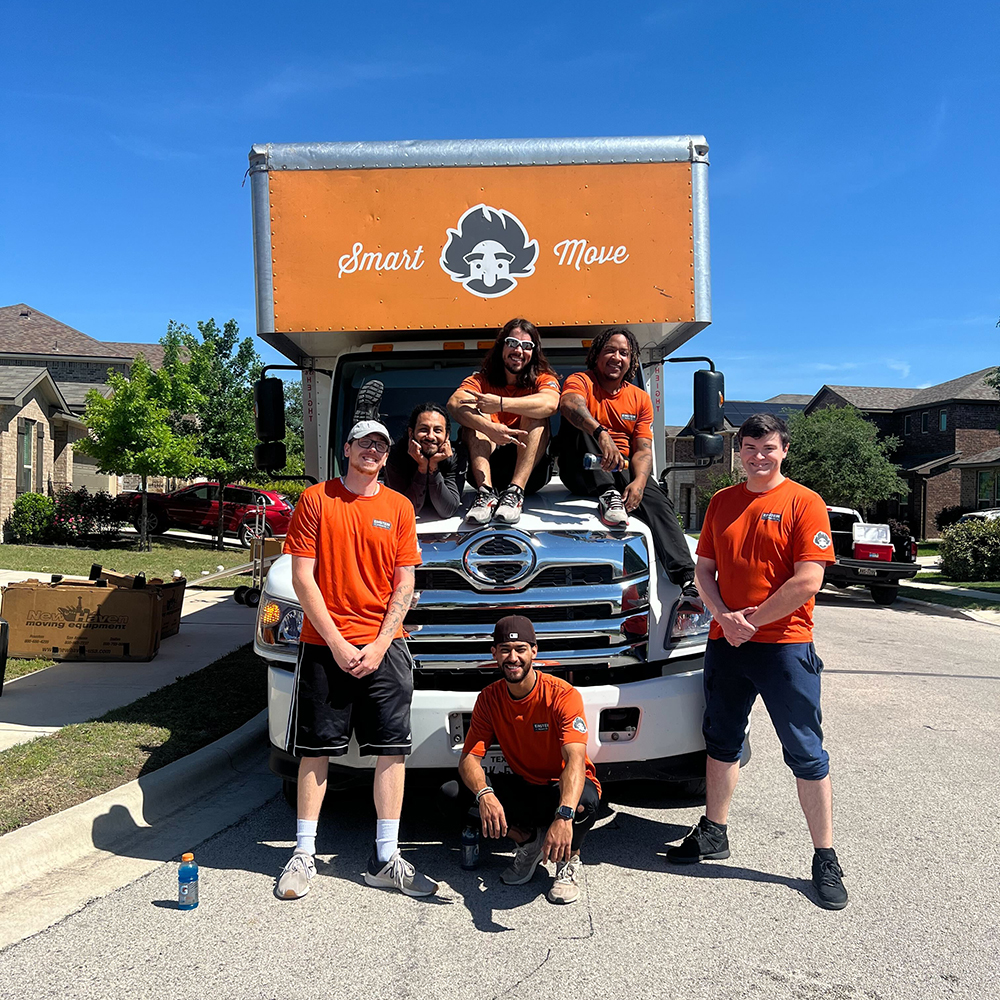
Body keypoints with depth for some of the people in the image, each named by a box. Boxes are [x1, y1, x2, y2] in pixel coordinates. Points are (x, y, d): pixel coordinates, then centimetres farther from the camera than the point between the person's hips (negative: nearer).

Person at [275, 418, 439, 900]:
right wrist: (337, 643, -9)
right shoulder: (315, 499, 1)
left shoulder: (399, 507, 8)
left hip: (383, 647, 2)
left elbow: (404, 584, 5)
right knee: (316, 749, 5)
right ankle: (304, 855, 19)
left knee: (391, 748, 2)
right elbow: (302, 578, -3)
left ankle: (386, 858, 12)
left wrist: (379, 645, -6)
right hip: (324, 646, -2)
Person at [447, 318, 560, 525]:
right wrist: (489, 428, -38)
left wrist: (501, 404, -32)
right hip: (488, 465, 1)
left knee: (536, 416, -20)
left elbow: (551, 403, -24)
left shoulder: (543, 379, 3)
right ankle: (486, 491, -34)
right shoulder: (481, 380, 4)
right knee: (475, 415, -17)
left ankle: (515, 492, -34)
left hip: (531, 470, -1)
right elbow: (454, 404, -20)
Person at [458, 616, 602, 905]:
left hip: (564, 787, -3)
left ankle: (569, 859, -3)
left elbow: (576, 759, -37)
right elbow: (469, 758, -14)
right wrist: (484, 794, -38)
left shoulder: (563, 695, -23)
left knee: (584, 800, -40)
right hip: (523, 788, 4)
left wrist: (564, 816, -55)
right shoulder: (489, 698, -7)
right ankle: (529, 840, 3)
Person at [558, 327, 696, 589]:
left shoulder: (640, 398, 14)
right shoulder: (581, 381, 1)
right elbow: (569, 404, -26)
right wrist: (600, 433, -47)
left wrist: (639, 481, -20)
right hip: (582, 473, -2)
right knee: (575, 421, -26)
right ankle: (607, 495, -36)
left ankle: (687, 580, -34)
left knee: (658, 502, -25)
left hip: (623, 472, 3)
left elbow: (644, 450, 3)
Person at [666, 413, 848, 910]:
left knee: (806, 755, 3)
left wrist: (750, 620, -12)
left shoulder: (804, 503, -6)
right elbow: (704, 569, 10)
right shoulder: (721, 502, 10)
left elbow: (807, 581, -14)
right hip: (726, 644, 5)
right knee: (722, 742, 16)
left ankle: (825, 859, 14)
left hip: (786, 645, -5)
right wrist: (725, 618, -7)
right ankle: (713, 832, 32)